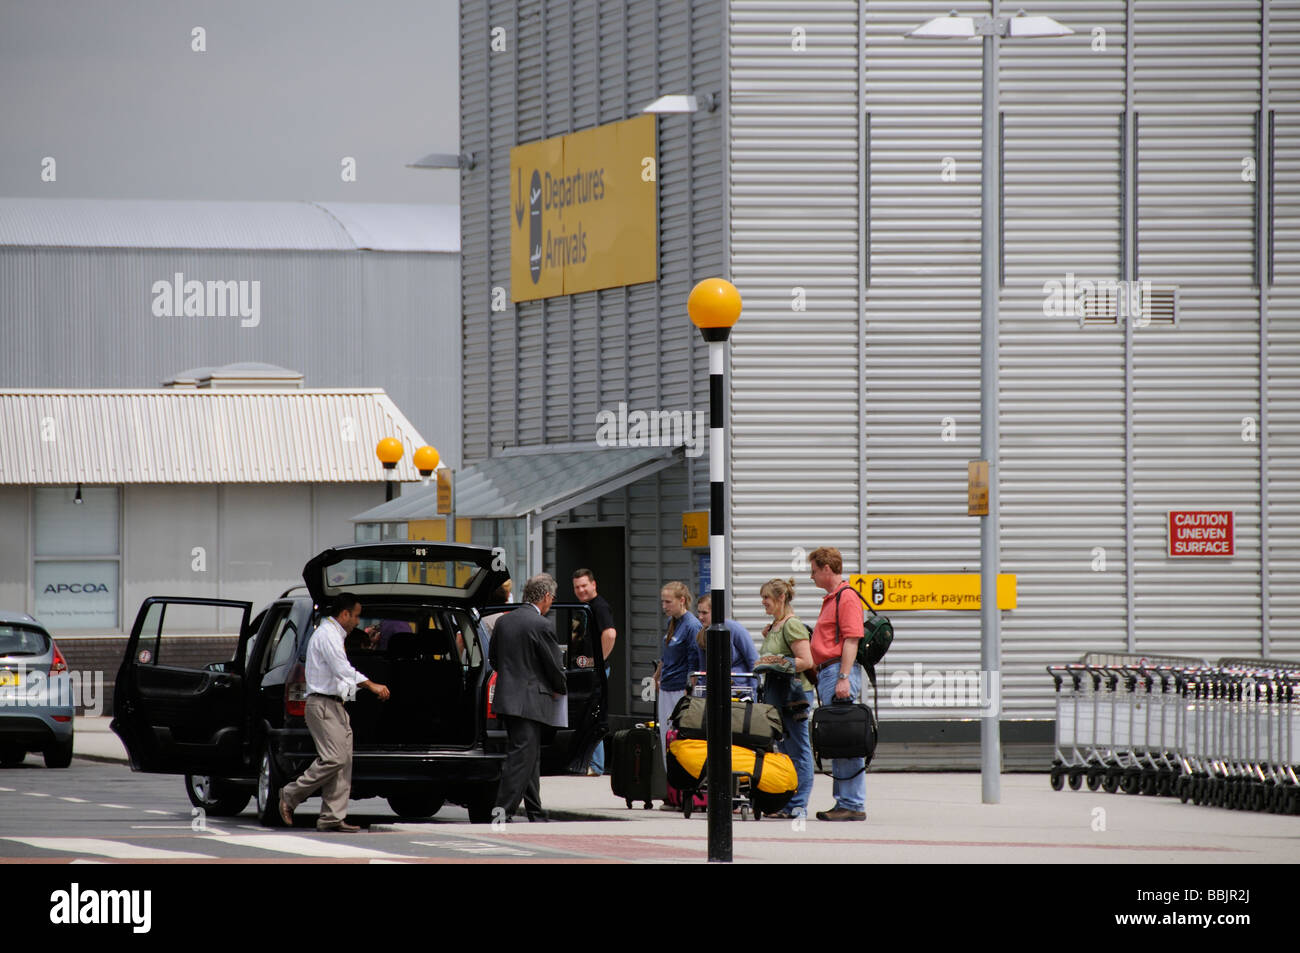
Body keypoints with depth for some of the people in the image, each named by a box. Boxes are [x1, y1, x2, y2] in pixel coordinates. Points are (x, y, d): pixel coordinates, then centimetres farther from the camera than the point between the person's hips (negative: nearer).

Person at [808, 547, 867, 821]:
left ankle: (854, 805, -11)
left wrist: (844, 678, -23)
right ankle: (844, 802, 14)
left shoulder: (846, 597, -10)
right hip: (826, 674, 11)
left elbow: (851, 640, -17)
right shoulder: (830, 599, 22)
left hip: (839, 670, -11)